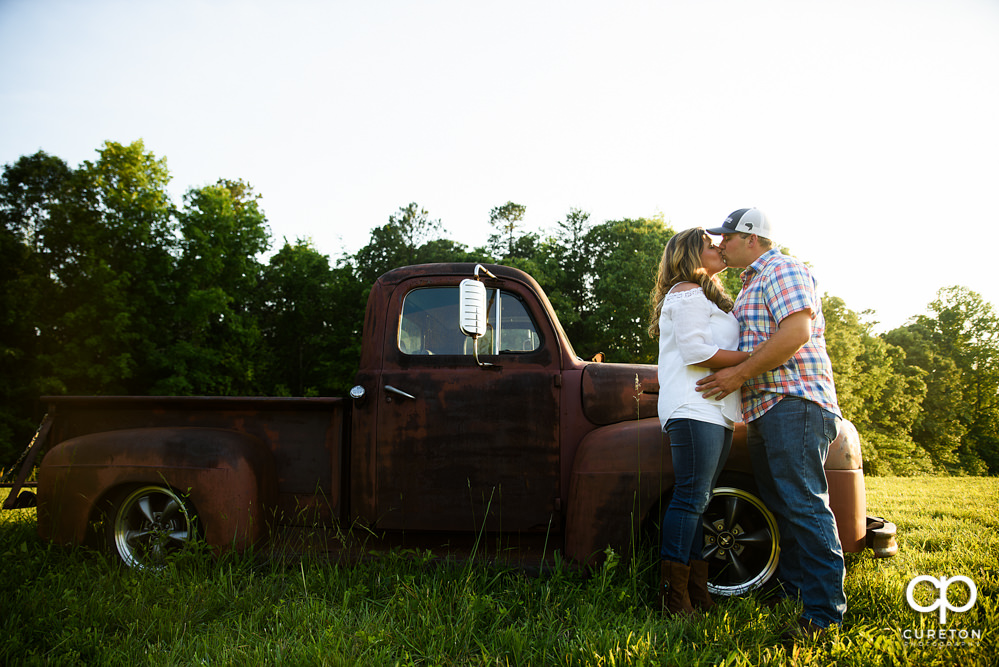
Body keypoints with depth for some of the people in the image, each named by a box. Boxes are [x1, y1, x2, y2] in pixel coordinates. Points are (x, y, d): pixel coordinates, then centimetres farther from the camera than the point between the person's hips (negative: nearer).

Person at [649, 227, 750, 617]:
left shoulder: (707, 297, 29)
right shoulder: (688, 292, -4)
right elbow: (694, 351, -14)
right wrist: (751, 357, -11)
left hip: (715, 410, 10)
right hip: (694, 407, -10)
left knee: (697, 498, 7)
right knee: (690, 497, -12)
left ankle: (696, 592, 9)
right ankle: (674, 596, -9)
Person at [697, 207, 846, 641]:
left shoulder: (783, 270, -5)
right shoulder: (753, 283, 26)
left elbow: (797, 332, -20)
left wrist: (740, 373, -18)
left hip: (794, 404, -10)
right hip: (765, 410, 11)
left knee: (804, 505, -13)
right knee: (779, 507, 10)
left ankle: (824, 613, -11)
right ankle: (793, 592, 16)